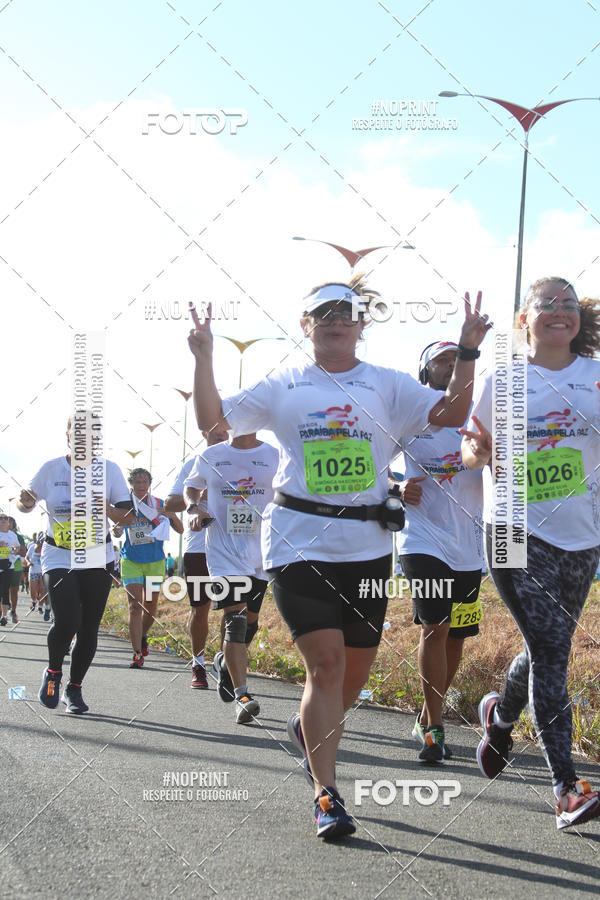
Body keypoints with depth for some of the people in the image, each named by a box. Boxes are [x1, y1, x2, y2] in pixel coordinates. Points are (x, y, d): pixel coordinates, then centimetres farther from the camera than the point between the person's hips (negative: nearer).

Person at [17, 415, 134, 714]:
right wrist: (25, 502, -16)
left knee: (89, 628, 3)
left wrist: (106, 507, -21)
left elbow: (127, 518, -1)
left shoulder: (110, 470, -3)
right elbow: (25, 504, 7)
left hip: (97, 558, 2)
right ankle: (53, 672, 13)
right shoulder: (51, 468, -4)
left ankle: (74, 689, 23)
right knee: (67, 621, -17)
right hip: (58, 558, -1)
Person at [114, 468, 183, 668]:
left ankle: (142, 636, 40)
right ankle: (137, 654, -13)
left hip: (155, 562, 2)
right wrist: (115, 531, -17)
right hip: (131, 561, -2)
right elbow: (115, 532, 7)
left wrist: (171, 515, -18)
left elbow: (180, 530, 2)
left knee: (150, 608, 10)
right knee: (135, 606, -13)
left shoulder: (160, 505, 1)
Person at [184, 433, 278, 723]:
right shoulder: (211, 456, 7)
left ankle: (225, 662, 42)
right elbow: (191, 486, 22)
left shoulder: (275, 457, 4)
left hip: (260, 552, 2)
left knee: (250, 621, 11)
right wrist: (194, 508, 2)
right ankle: (242, 695, -14)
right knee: (235, 619, -14)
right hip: (224, 550, -2)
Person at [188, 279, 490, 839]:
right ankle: (326, 795, -4)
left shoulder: (388, 386, 9)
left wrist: (467, 351, -13)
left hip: (367, 544, 3)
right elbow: (213, 421, 7)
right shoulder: (283, 387, 8)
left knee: (356, 667, 12)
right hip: (300, 542, -2)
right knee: (325, 662, -12)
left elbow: (450, 414, -3)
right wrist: (203, 358, -3)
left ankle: (311, 727, 43)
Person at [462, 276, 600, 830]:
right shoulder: (503, 380, 1)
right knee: (551, 647, -13)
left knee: (548, 648, 15)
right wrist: (479, 451, -14)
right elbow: (472, 450, 8)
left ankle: (500, 716, 46)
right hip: (517, 532, -4)